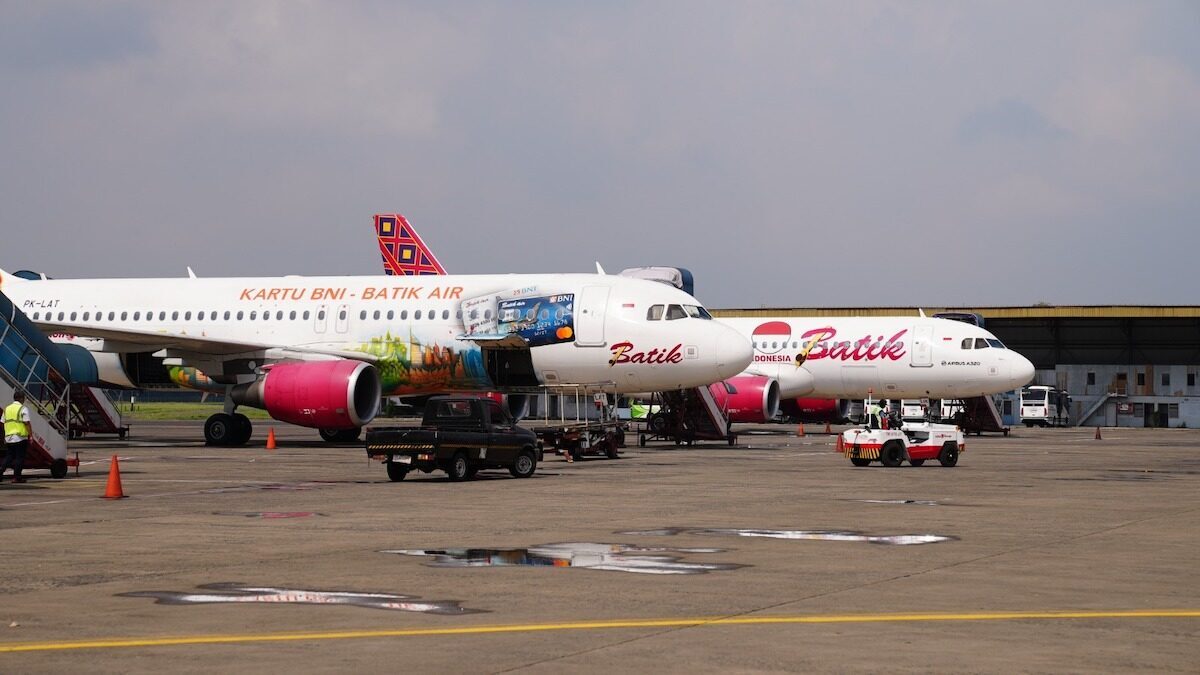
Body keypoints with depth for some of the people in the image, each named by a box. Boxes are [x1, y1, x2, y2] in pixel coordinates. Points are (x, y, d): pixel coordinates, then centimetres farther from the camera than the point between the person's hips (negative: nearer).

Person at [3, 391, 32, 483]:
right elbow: (26, 423, -15)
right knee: (19, 457, 0)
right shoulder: (23, 409, -7)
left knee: (8, 457, 15)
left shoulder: (7, 409, 13)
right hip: (20, 437, -6)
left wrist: (5, 437, 21)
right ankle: (16, 477, -1)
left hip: (8, 437, 6)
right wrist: (30, 435, -11)